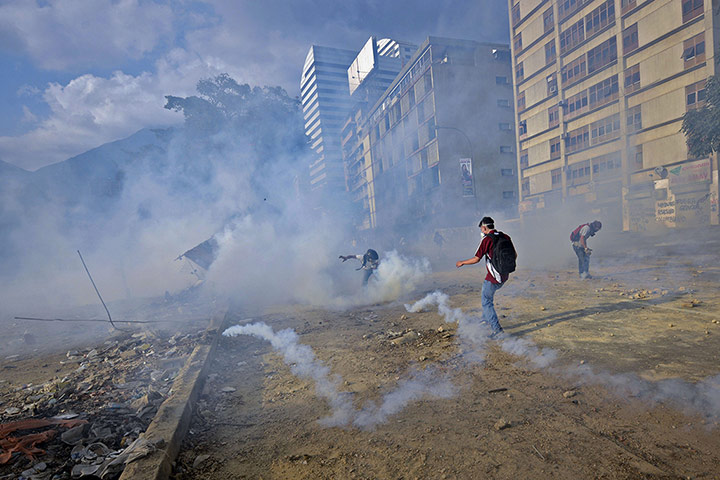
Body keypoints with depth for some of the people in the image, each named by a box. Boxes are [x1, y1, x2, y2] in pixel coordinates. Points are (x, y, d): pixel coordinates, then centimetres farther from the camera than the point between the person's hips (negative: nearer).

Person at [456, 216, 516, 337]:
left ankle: (497, 329, 1)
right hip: (504, 276, 8)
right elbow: (514, 255, 13)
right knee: (487, 293, 28)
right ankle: (486, 318, 36)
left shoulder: (487, 239, -15)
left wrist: (462, 262, 1)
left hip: (493, 277, -8)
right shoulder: (505, 237, 5)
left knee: (487, 302, 4)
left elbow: (476, 259, -14)